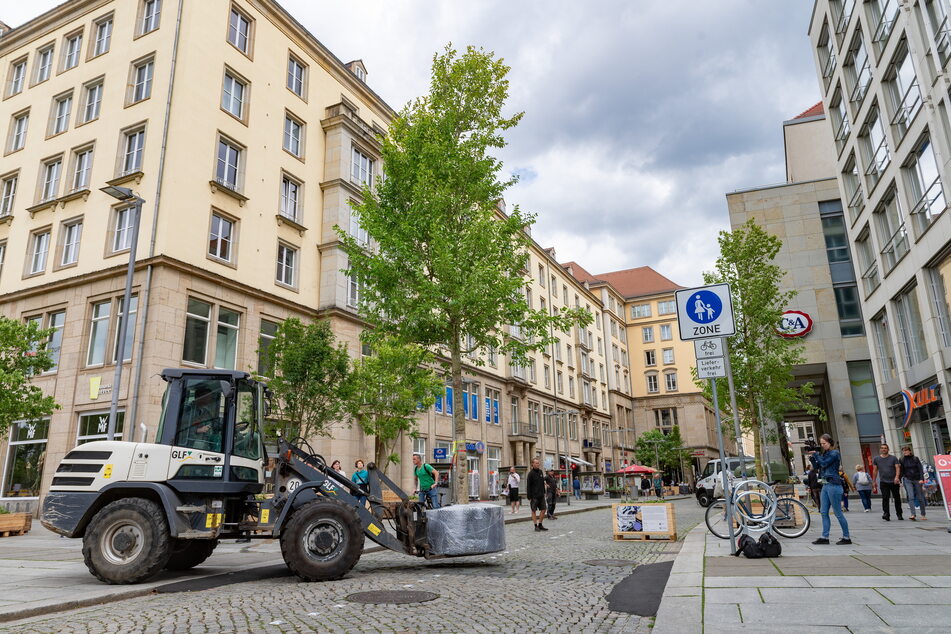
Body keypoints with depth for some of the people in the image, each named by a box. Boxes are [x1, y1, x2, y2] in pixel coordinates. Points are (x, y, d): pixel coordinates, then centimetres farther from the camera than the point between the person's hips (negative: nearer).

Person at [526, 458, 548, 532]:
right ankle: (536, 526, 8)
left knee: (543, 509, 5)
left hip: (541, 495, 6)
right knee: (534, 510, 1)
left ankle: (540, 525, 17)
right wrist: (529, 497, -12)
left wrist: (544, 492, 14)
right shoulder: (531, 473, -10)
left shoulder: (540, 471, 9)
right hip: (534, 496, -6)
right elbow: (528, 486, -10)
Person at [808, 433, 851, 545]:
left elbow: (824, 463, -17)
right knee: (824, 512, 6)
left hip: (834, 485, -9)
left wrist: (815, 454, -7)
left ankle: (846, 538, 6)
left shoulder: (834, 453, -8)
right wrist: (812, 458, 0)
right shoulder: (824, 454, 16)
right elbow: (816, 467, 15)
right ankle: (825, 537, 8)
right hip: (825, 485, 9)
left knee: (838, 513, -3)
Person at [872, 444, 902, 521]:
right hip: (883, 482, 0)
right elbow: (875, 470, 12)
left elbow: (897, 468, -7)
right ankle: (886, 514, -15)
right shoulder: (876, 459, 7)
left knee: (897, 498, 7)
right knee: (885, 498, -10)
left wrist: (897, 476, -24)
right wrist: (874, 481, 11)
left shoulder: (893, 458, 3)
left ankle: (899, 514, 21)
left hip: (894, 482, 0)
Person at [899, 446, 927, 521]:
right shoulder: (901, 460, 5)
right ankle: (913, 514, -20)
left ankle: (923, 515, 19)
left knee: (920, 498, 5)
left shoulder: (915, 458, 2)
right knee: (911, 497, -13)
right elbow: (901, 471, 7)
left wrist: (921, 479, -13)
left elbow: (920, 469, -2)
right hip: (907, 480, 0)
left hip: (917, 480, 0)